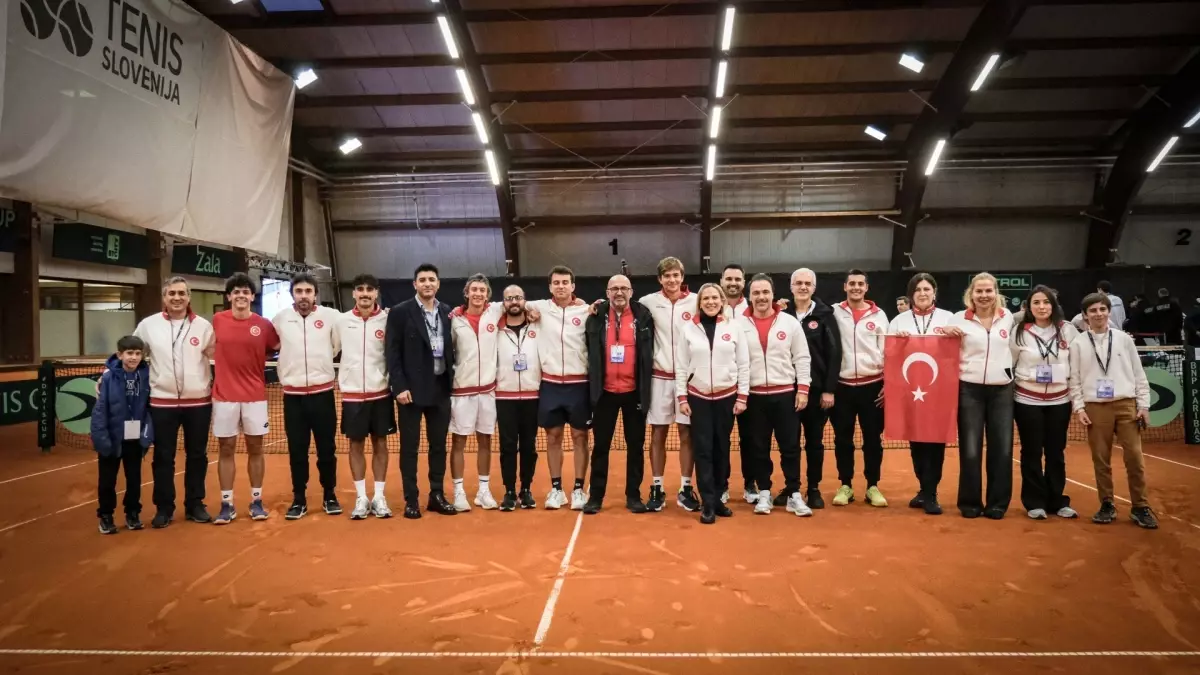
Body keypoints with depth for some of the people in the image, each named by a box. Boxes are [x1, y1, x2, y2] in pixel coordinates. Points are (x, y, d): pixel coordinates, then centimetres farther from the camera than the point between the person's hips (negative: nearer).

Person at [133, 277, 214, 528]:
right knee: (163, 457, 6)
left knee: (197, 455, 9)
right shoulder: (148, 325, 2)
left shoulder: (203, 326, -1)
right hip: (162, 402, 0)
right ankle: (164, 508, 18)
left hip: (198, 402, 0)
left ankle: (195, 505, 22)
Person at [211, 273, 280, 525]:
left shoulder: (264, 325, -3)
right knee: (225, 449, 5)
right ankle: (227, 504, 13)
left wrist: (257, 362, -6)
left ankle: (256, 501, 17)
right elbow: (212, 350, 15)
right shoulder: (217, 320, 2)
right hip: (224, 396, 1)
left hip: (255, 396, 0)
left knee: (255, 448, 7)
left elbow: (278, 350, 6)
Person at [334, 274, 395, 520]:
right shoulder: (341, 320, 0)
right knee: (356, 445, 7)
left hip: (380, 392, -1)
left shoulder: (387, 320, -4)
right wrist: (341, 376, 6)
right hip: (352, 393, 1)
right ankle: (361, 497, 16)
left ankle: (379, 496, 15)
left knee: (380, 444, 7)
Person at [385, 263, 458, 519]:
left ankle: (437, 495, 22)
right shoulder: (400, 312, -4)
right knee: (410, 447, 4)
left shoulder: (447, 312, 7)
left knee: (439, 445, 11)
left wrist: (452, 381, 4)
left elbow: (451, 348, 10)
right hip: (412, 389, -4)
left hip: (441, 388, 4)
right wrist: (399, 386, -13)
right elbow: (392, 352, -7)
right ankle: (411, 499, 13)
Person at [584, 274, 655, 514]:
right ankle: (595, 496, 16)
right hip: (605, 391, 0)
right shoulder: (596, 317, 0)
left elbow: (649, 352, 3)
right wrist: (593, 385, 3)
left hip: (634, 391, 0)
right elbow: (591, 353, 6)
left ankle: (633, 495, 20)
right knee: (601, 445, 7)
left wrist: (645, 387, 1)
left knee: (635, 445, 9)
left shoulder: (643, 316, -1)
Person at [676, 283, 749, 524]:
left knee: (722, 448, 8)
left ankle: (717, 497, 20)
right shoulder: (688, 328, 0)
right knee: (703, 450, -1)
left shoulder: (734, 327, 0)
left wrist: (742, 396, -3)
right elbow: (681, 366, 1)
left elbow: (744, 364, 1)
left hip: (727, 396, 1)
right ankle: (708, 504, 4)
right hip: (698, 397, -1)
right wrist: (682, 397, -2)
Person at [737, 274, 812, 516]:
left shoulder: (790, 322, 1)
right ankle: (764, 493, 19)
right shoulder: (739, 324, 0)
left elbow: (802, 358, 3)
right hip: (754, 395, 0)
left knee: (790, 446, 3)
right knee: (758, 448, 7)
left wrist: (803, 389, -3)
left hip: (785, 394, 0)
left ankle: (794, 495, 12)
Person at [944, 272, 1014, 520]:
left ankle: (997, 503, 14)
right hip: (970, 390, -2)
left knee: (1002, 449, 2)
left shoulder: (1008, 317, 6)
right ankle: (970, 502, 13)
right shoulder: (960, 318, 0)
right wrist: (946, 334, -11)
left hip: (1001, 390, 2)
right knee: (970, 450, 1)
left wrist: (1010, 370, 12)